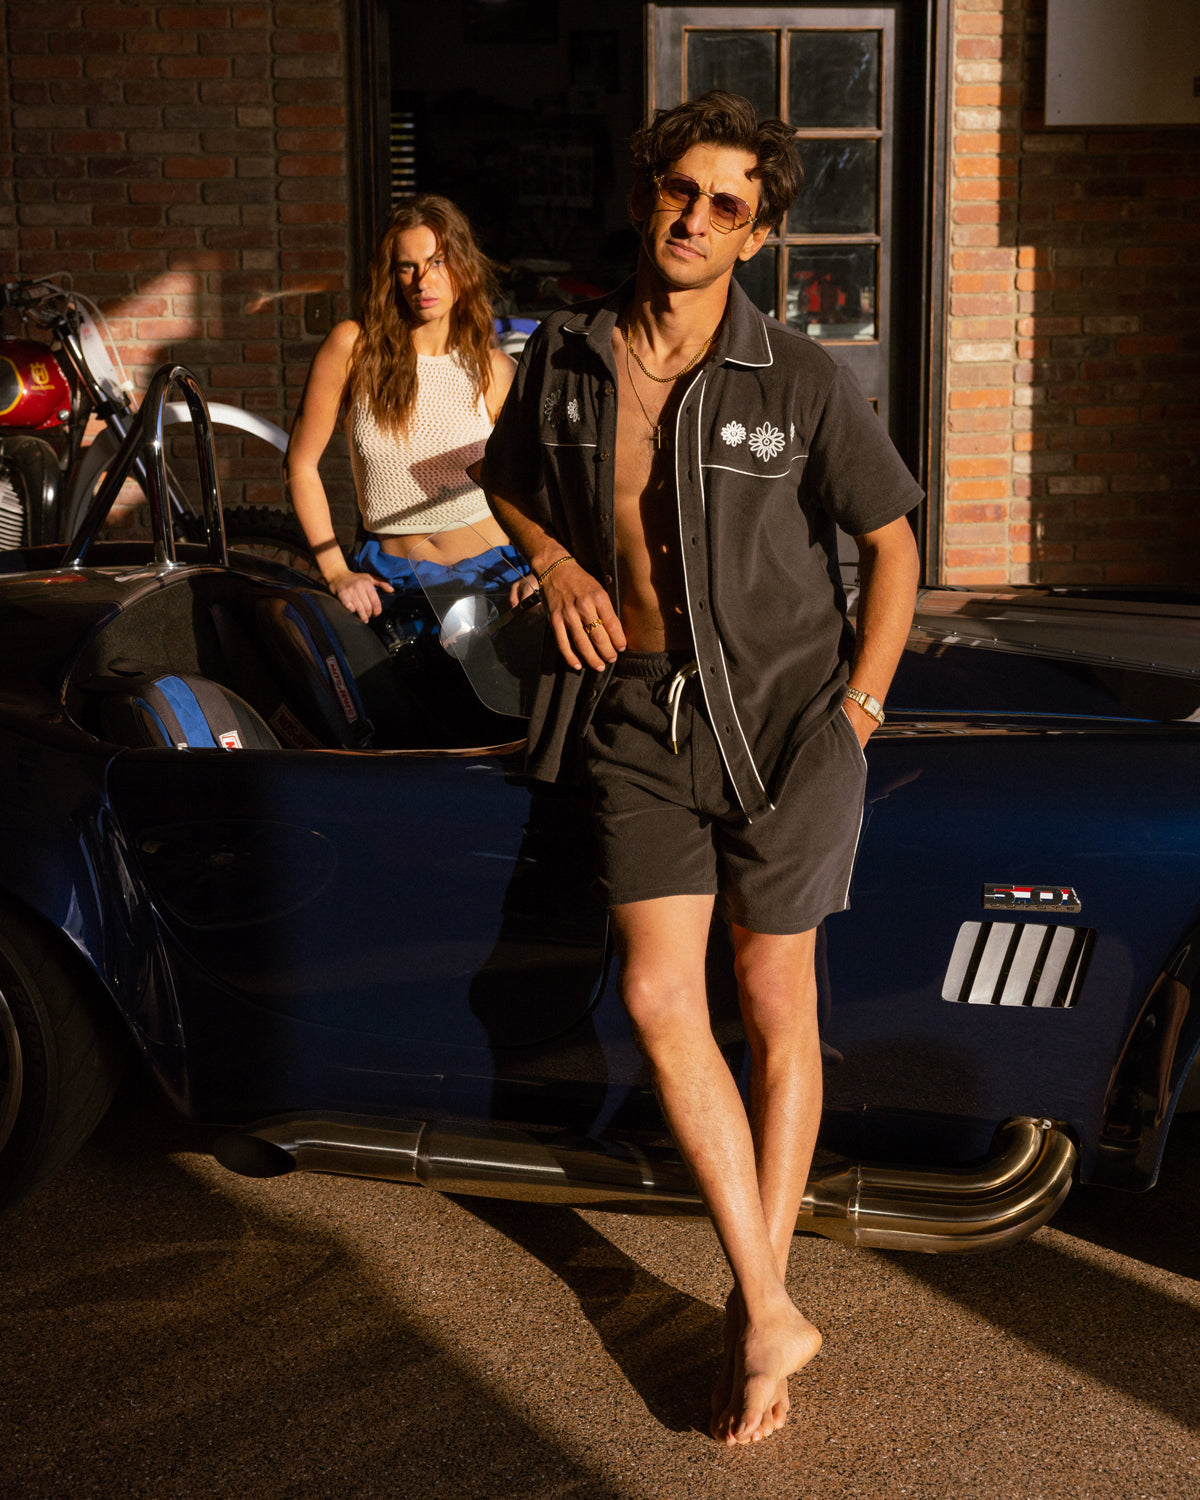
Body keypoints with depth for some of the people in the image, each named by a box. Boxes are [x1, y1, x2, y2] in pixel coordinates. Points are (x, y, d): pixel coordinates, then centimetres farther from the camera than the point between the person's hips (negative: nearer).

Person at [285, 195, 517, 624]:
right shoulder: (354, 345, -2)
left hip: (490, 572, 0)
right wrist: (337, 573, -3)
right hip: (390, 580, 0)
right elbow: (301, 463, 3)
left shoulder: (495, 370, 3)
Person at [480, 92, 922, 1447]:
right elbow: (505, 479, 20)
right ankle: (771, 1317, 3)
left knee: (776, 1012, 5)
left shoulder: (800, 382, -8)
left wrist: (859, 707, -3)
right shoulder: (564, 358, 1)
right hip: (638, 712, 3)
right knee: (659, 1000, -8)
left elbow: (891, 544, 2)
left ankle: (755, 1307, 20)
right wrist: (556, 560, -1)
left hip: (781, 711, -2)